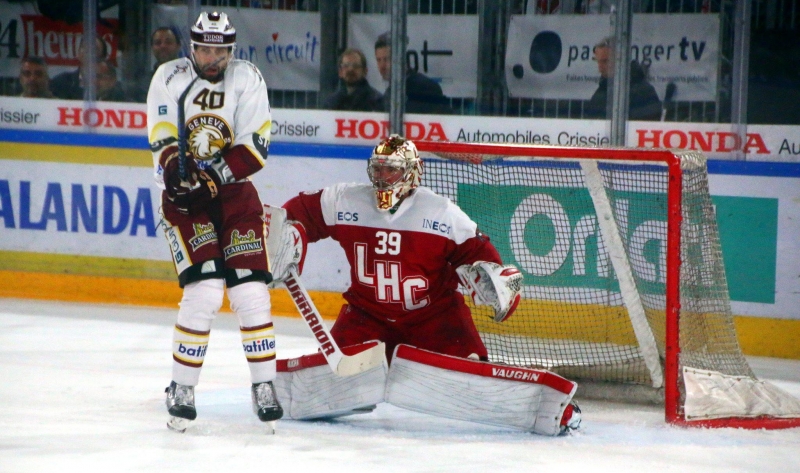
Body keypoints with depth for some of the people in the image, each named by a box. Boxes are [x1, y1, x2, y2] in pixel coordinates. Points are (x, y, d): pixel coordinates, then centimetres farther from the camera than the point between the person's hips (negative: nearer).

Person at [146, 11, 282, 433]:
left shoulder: (247, 79, -2)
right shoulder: (169, 78, -3)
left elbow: (255, 148, -8)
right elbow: (163, 143, -9)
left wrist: (213, 176, -20)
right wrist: (178, 176, -28)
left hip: (234, 193, 2)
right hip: (184, 196, -2)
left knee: (251, 292, -7)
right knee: (204, 291, -16)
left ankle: (264, 386, 8)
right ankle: (182, 389, -3)